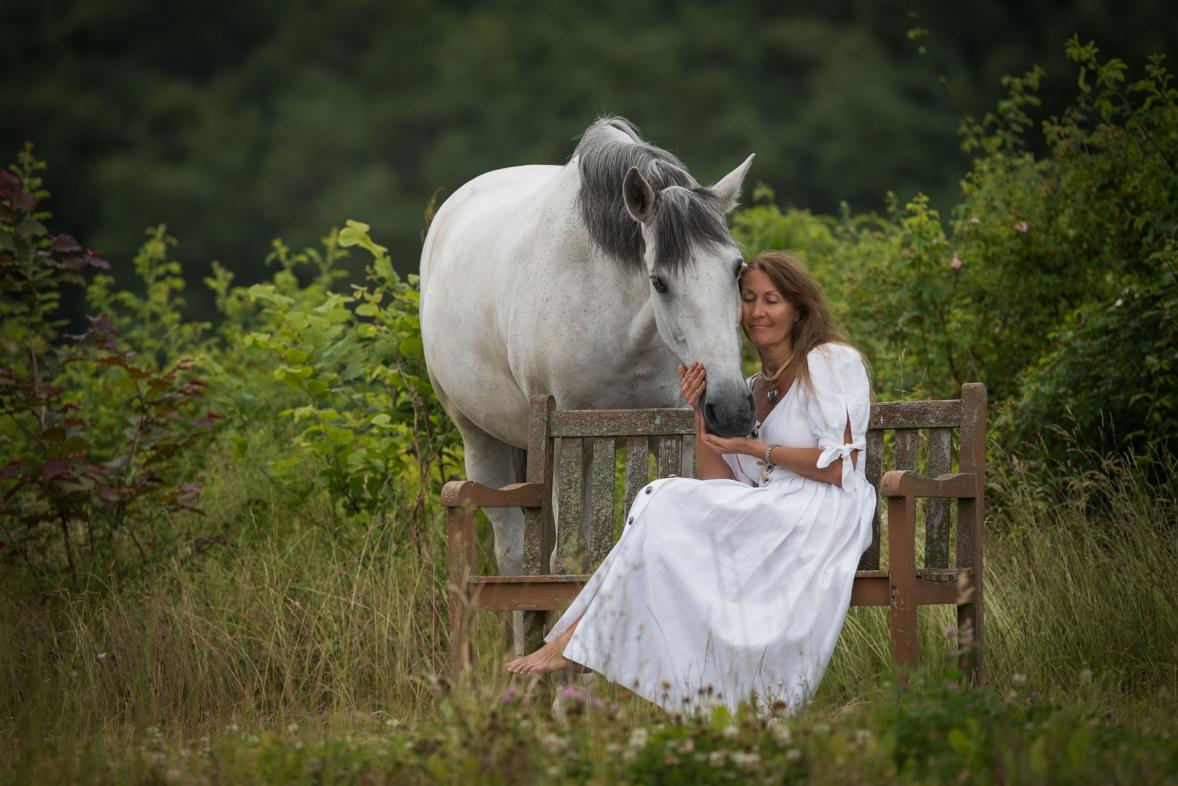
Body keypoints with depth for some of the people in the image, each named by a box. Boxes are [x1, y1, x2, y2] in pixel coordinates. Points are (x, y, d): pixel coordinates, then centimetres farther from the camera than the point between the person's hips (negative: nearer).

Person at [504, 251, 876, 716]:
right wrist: (703, 412, 1)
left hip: (821, 517, -7)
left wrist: (756, 449, -12)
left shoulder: (831, 363, 1)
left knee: (670, 507, -20)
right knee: (667, 500, -19)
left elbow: (840, 468, -9)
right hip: (769, 517, 7)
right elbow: (717, 484, 13)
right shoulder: (753, 390, 23)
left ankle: (577, 641, -20)